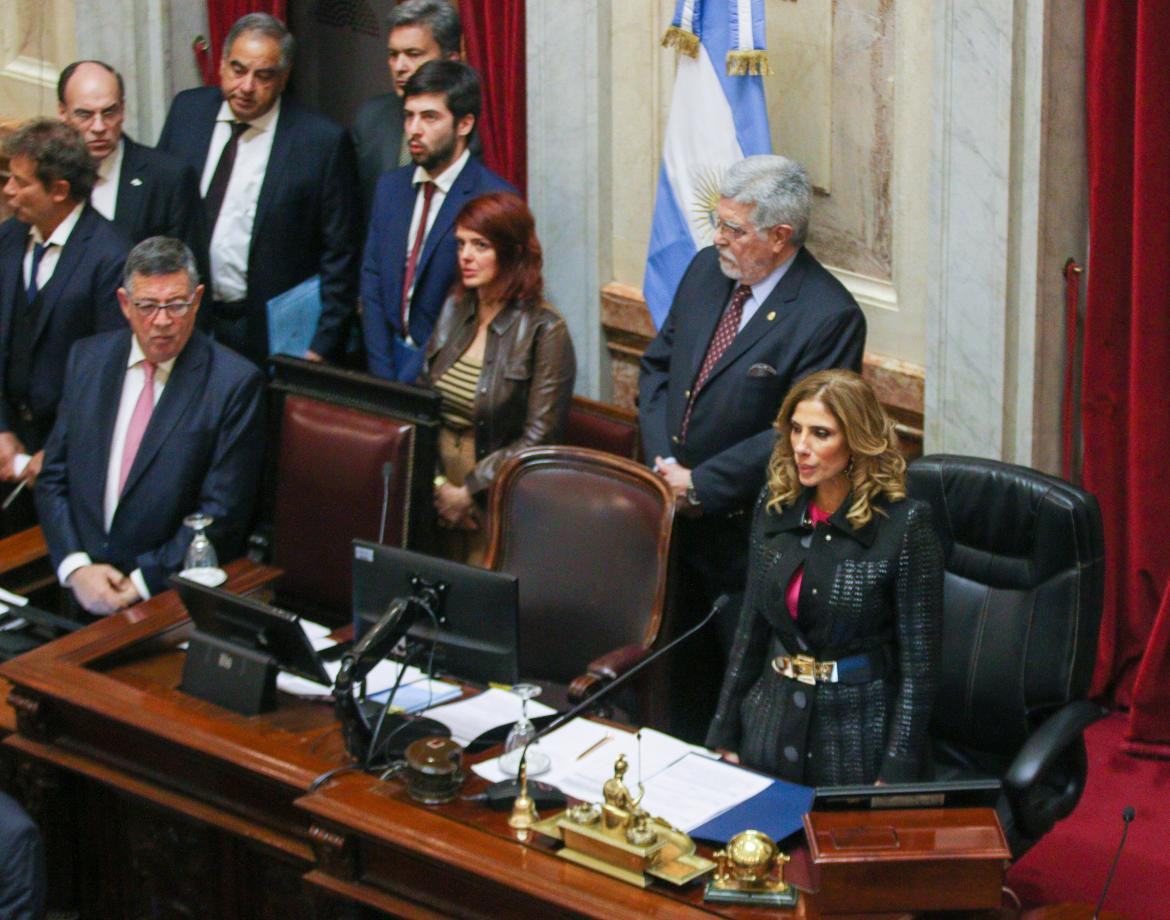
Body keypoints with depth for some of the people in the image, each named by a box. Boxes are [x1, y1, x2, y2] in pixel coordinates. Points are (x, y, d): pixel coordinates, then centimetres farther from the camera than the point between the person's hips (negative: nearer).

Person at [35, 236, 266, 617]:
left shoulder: (235, 383, -5)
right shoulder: (87, 358, 10)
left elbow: (222, 514, -7)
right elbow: (53, 479, 11)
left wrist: (141, 583, -12)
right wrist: (76, 568, -5)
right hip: (79, 587, 4)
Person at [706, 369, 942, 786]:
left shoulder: (904, 524, -11)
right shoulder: (775, 507, 5)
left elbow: (919, 662, -9)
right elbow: (751, 630, 11)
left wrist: (894, 778, -13)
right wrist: (723, 738, 8)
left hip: (858, 744, -4)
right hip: (772, 732, 4)